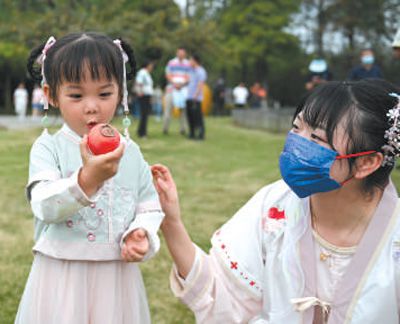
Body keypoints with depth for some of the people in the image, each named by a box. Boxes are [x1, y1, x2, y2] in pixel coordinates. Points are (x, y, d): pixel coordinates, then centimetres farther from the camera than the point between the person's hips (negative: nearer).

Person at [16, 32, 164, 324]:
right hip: (63, 277, -2)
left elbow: (150, 207, 9)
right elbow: (45, 206, -19)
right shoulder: (48, 147, -5)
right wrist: (87, 178, -36)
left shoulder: (130, 151, 4)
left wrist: (141, 234, -12)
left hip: (118, 277, 3)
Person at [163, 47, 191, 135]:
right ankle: (165, 128, -3)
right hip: (171, 88, 0)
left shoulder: (188, 64, 8)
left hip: (183, 89, 0)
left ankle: (183, 129, 0)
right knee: (168, 108, -7)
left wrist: (182, 84, -14)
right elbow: (168, 75, 4)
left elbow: (188, 77, 3)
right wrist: (174, 83, -11)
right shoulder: (171, 63, 9)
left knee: (183, 109, -3)